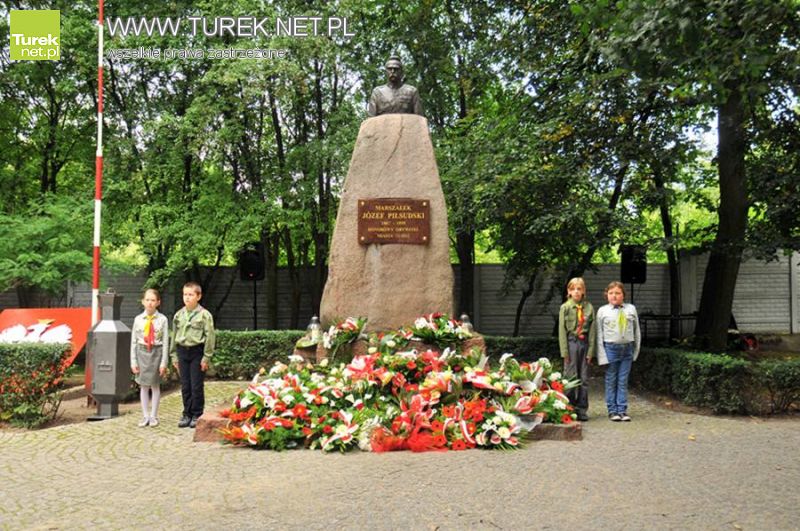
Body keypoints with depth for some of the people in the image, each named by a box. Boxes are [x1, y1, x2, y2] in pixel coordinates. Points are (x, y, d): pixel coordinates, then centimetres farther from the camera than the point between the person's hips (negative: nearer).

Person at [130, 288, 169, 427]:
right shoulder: (138, 319, 1)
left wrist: (163, 362, -7)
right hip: (142, 352, 2)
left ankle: (153, 416, 17)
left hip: (156, 352, -2)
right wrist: (133, 361, 0)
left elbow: (165, 342, -5)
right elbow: (133, 341, 4)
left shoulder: (162, 319, -6)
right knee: (143, 385, 8)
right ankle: (145, 416, 18)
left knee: (155, 385, 6)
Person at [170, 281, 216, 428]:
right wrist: (174, 356, 11)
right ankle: (187, 414, 19)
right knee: (185, 386, 9)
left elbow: (209, 336, -8)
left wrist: (206, 357, -11)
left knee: (196, 386, 0)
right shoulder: (179, 315, 9)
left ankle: (197, 415, 11)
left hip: (197, 352, -5)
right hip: (182, 351, 5)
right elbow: (174, 336, 15)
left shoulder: (204, 314, -7)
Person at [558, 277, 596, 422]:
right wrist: (564, 351, -6)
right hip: (571, 342, -2)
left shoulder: (589, 308, 5)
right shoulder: (565, 307, 1)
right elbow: (562, 330, -1)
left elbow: (592, 330, 4)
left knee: (584, 378, 6)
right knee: (571, 377, 0)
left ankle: (582, 410, 14)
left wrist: (590, 350, -1)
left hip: (584, 343, 2)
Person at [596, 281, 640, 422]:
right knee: (611, 381, 4)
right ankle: (612, 410, 11)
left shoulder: (631, 309, 5)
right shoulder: (602, 311, 0)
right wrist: (602, 355, -4)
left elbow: (637, 331, 10)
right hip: (611, 348, -1)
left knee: (623, 381, 5)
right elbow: (599, 334, 0)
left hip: (627, 348, 2)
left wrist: (636, 350, 9)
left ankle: (622, 410, 11)